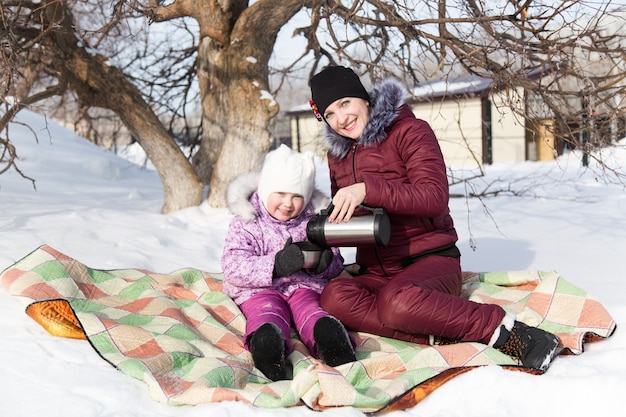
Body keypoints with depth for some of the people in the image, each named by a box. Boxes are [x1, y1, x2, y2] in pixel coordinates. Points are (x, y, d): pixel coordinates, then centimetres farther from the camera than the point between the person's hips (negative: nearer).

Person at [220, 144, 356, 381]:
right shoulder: (245, 224, 3)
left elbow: (336, 265, 14)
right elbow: (233, 268, -11)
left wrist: (323, 263, -12)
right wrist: (277, 265, -24)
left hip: (304, 286, 3)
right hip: (259, 290, -3)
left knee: (309, 309, -27)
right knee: (267, 311, -32)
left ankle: (328, 337, -57)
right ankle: (266, 343, -62)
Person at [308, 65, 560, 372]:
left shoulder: (409, 131, -3)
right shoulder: (337, 154, 16)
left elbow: (435, 197, -17)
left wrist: (367, 190, -28)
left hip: (431, 260, -5)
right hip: (377, 274, 6)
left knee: (397, 300, -40)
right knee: (333, 297, -29)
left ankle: (504, 330, -25)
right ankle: (444, 335, -30)